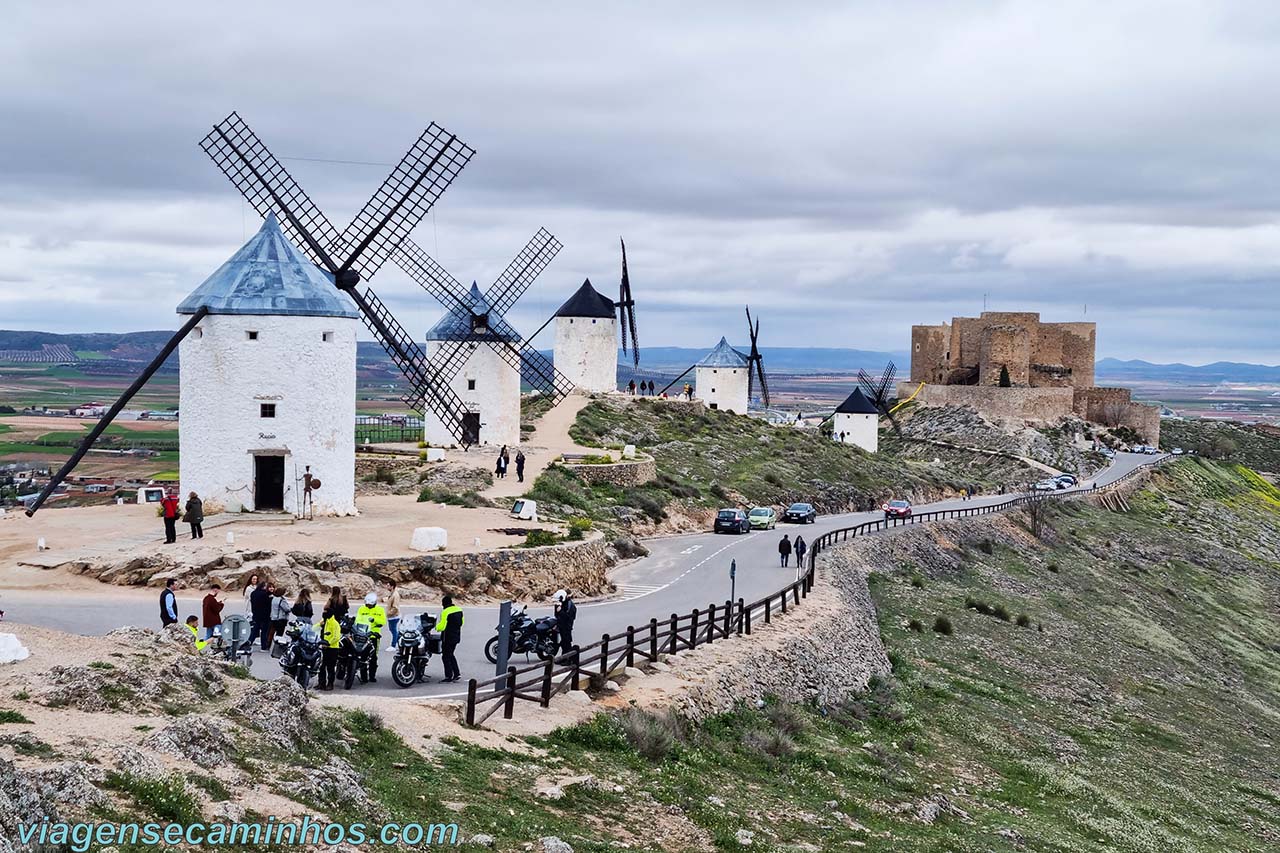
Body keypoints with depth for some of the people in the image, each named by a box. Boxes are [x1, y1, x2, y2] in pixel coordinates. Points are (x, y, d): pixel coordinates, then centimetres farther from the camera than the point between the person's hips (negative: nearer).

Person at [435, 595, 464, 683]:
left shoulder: (445, 612, -19)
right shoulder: (459, 610, 6)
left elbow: (442, 626, -21)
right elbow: (461, 623, 16)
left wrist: (437, 626, 0)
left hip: (448, 638, -8)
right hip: (456, 636, 8)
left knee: (446, 656, 1)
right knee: (450, 655, 20)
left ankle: (449, 676, 2)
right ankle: (457, 673, 15)